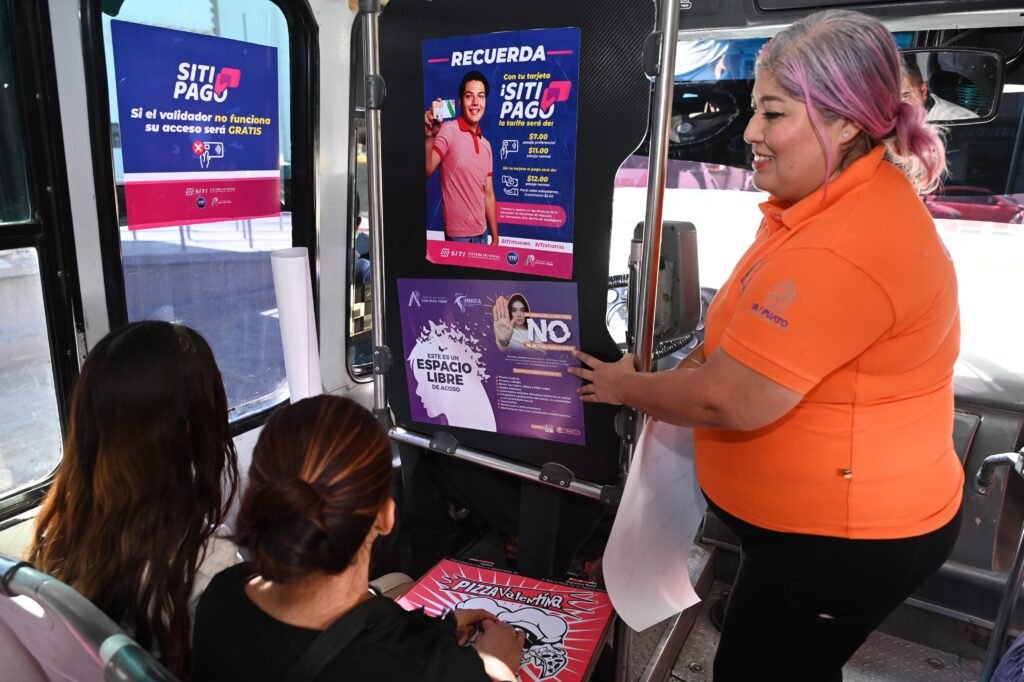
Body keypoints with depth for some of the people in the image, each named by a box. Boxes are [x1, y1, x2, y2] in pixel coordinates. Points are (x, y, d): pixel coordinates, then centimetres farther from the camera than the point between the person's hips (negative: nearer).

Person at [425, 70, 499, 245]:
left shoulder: (486, 145, 11)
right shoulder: (448, 131, -9)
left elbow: (488, 195, 13)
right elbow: (426, 170, -23)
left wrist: (495, 239, 11)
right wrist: (430, 136, -38)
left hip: (482, 233, 6)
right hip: (458, 235, -6)